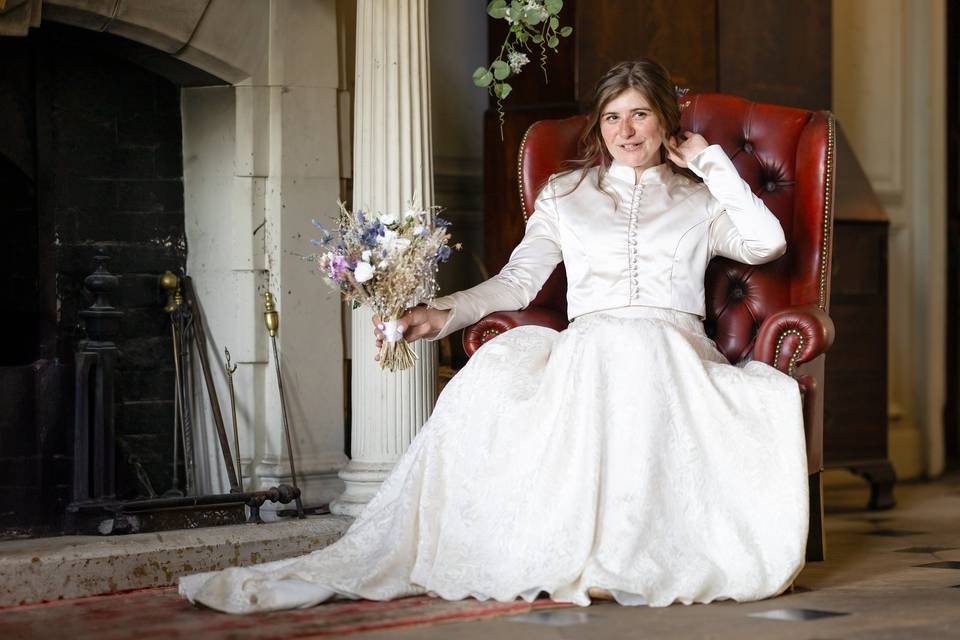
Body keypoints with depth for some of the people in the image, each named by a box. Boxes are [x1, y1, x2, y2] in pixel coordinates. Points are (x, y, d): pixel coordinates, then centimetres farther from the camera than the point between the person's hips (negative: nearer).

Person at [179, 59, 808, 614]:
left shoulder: (699, 199, 22)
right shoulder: (565, 194, 26)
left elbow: (766, 243, 4)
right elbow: (519, 279, 16)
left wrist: (711, 162, 11)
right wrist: (443, 314, 1)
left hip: (675, 348, -1)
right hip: (587, 350, 1)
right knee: (500, 364, -34)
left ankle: (617, 557, -47)